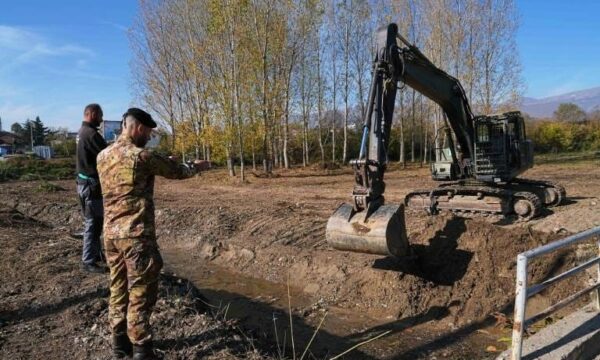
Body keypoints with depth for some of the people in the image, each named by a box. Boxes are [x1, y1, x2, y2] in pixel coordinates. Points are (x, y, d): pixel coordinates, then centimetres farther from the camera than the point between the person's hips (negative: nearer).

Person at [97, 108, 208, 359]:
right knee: (140, 293, 2)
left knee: (118, 289, 17)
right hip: (136, 235, -7)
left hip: (111, 233, 8)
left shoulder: (102, 156, 9)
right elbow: (177, 171, -3)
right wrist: (197, 167, 17)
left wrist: (161, 163, 27)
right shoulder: (141, 156, -13)